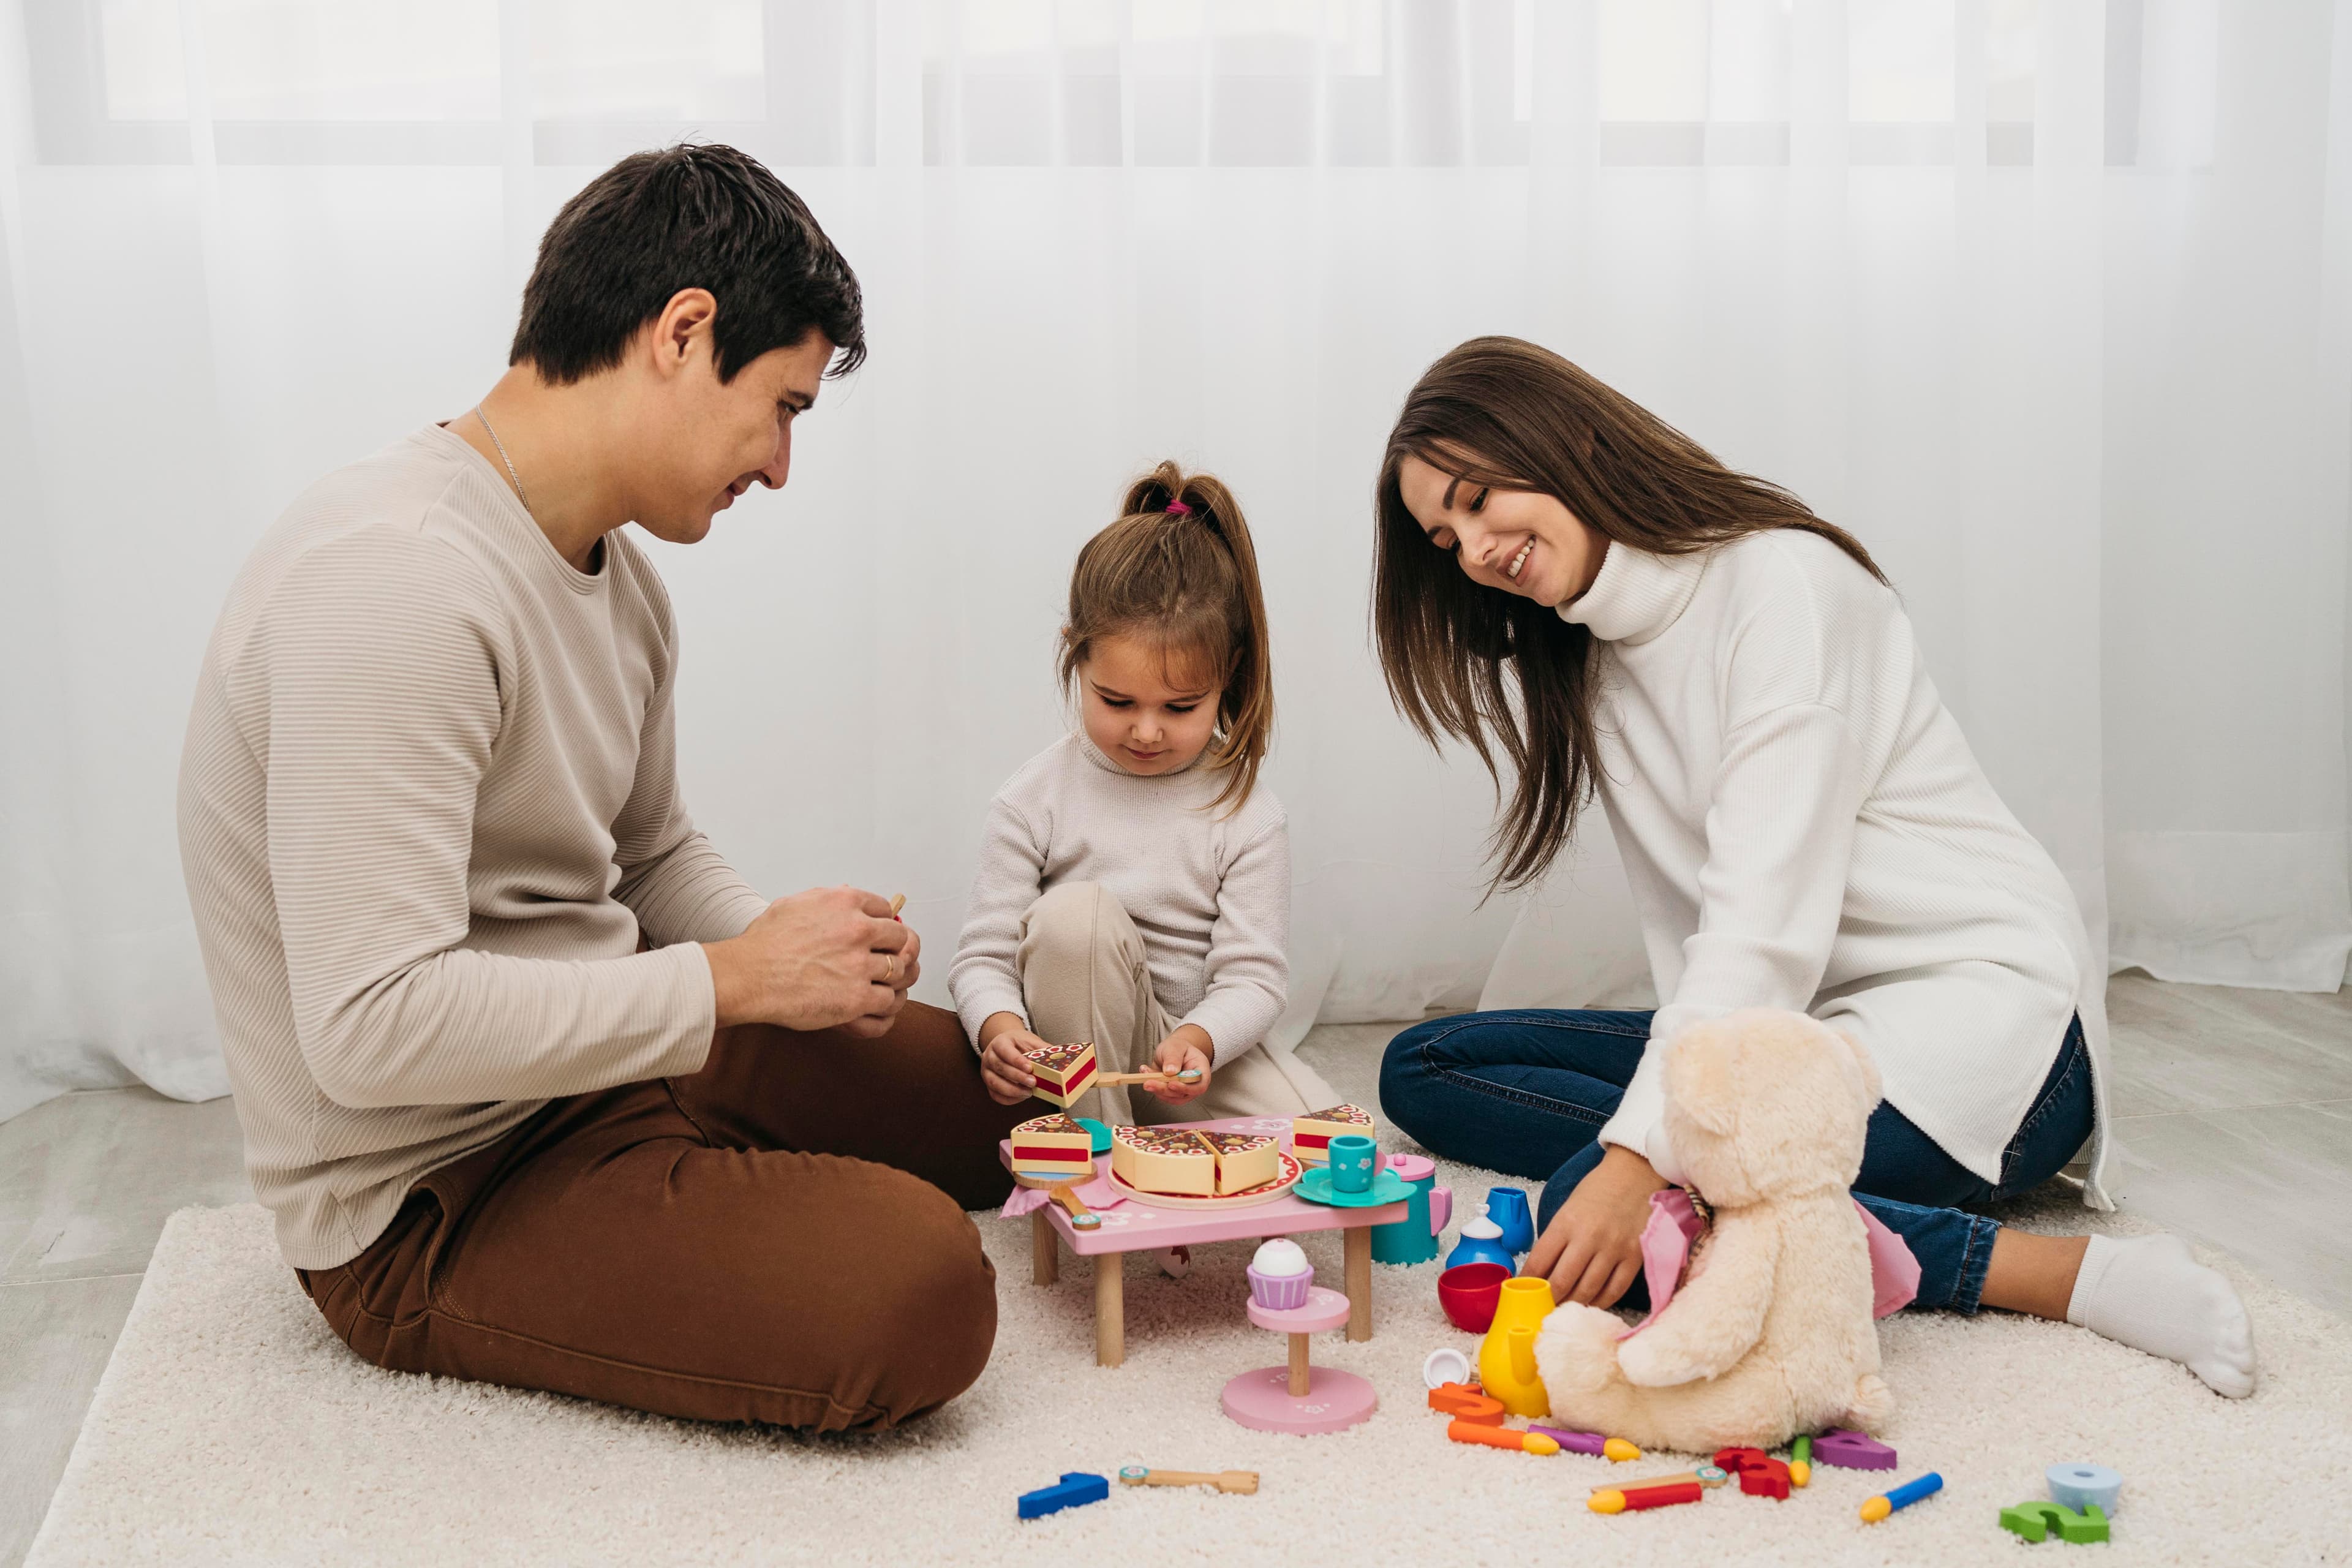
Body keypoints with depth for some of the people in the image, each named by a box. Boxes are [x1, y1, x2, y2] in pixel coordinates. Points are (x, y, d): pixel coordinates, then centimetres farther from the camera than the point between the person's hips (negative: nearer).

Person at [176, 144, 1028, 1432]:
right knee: (919, 1294, -26)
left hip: (601, 1061, 9)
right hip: (427, 1199, -9)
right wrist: (733, 982, -22)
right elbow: (374, 1025, -31)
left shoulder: (613, 576, 6)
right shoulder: (392, 579, -26)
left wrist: (794, 952, -3)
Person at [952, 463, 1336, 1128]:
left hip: (1202, 1051, 1)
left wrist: (1196, 1041, -33)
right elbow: (983, 955, -8)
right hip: (1080, 1048, -1)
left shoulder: (1247, 815, -7)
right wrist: (999, 1027, -32)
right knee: (1076, 911, -31)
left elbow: (1252, 976, -11)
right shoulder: (1034, 799, -8)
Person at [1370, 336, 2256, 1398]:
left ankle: (2057, 1272, -22)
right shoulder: (1588, 662, 14)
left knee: (1594, 1211, -29)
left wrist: (1640, 1156, -31)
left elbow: (1767, 921, -24)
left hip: (1978, 1018, -9)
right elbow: (1699, 931, 6)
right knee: (1423, 1068, -1)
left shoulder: (1780, 581, -14)